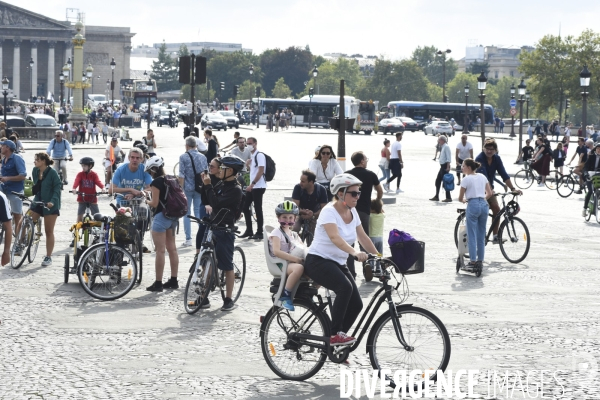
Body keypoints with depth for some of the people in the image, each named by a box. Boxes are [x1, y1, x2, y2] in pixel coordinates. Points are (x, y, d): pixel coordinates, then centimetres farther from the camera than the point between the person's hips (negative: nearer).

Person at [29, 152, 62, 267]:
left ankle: (48, 257, 10)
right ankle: (22, 246, 13)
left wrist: (53, 201, -26)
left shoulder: (52, 173, -15)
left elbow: (57, 187, -16)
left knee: (49, 232, 3)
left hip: (50, 205, -6)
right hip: (37, 202, 6)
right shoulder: (35, 171, 2)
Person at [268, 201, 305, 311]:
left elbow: (302, 249, 21)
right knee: (299, 268, -40)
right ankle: (285, 296, -31)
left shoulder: (294, 234, 24)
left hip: (296, 262, 7)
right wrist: (296, 259, -24)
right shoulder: (277, 233, 0)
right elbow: (276, 251, -16)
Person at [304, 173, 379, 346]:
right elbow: (335, 237, -34)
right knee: (345, 287, -34)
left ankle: (335, 342, 13)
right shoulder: (329, 211, -18)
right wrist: (354, 252, -49)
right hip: (318, 261, -8)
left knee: (356, 304, -5)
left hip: (338, 263, 8)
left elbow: (362, 237, 10)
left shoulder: (352, 212, 5)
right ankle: (335, 334, -26)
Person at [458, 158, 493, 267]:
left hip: (473, 205, -6)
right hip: (484, 205, 6)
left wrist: (464, 200, 19)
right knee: (481, 235, 11)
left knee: (472, 235, -1)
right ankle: (480, 260, 13)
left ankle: (473, 260, -3)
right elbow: (489, 193, 13)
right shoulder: (482, 177, 12)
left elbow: (460, 198, -2)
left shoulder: (466, 179, -5)